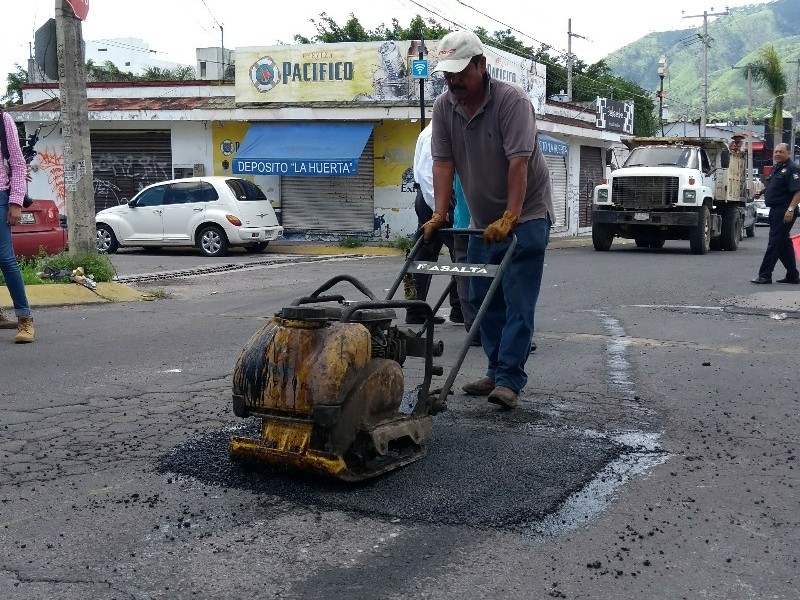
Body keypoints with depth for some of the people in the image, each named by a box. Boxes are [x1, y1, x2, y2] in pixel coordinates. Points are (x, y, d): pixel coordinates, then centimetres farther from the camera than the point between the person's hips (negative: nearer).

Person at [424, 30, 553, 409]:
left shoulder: (512, 100, -18)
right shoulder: (443, 107, 0)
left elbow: (519, 162, -24)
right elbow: (443, 162, -4)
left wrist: (509, 218, -30)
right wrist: (439, 214, -15)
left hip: (525, 216, -6)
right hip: (483, 220, 7)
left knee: (518, 302, -9)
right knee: (483, 300, 8)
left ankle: (509, 380, -9)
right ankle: (496, 372, 18)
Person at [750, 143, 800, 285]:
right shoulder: (776, 167, 16)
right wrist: (761, 192, 21)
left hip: (784, 212, -10)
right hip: (775, 210, 10)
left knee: (775, 242, -9)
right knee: (784, 243, 14)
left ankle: (765, 275, -8)